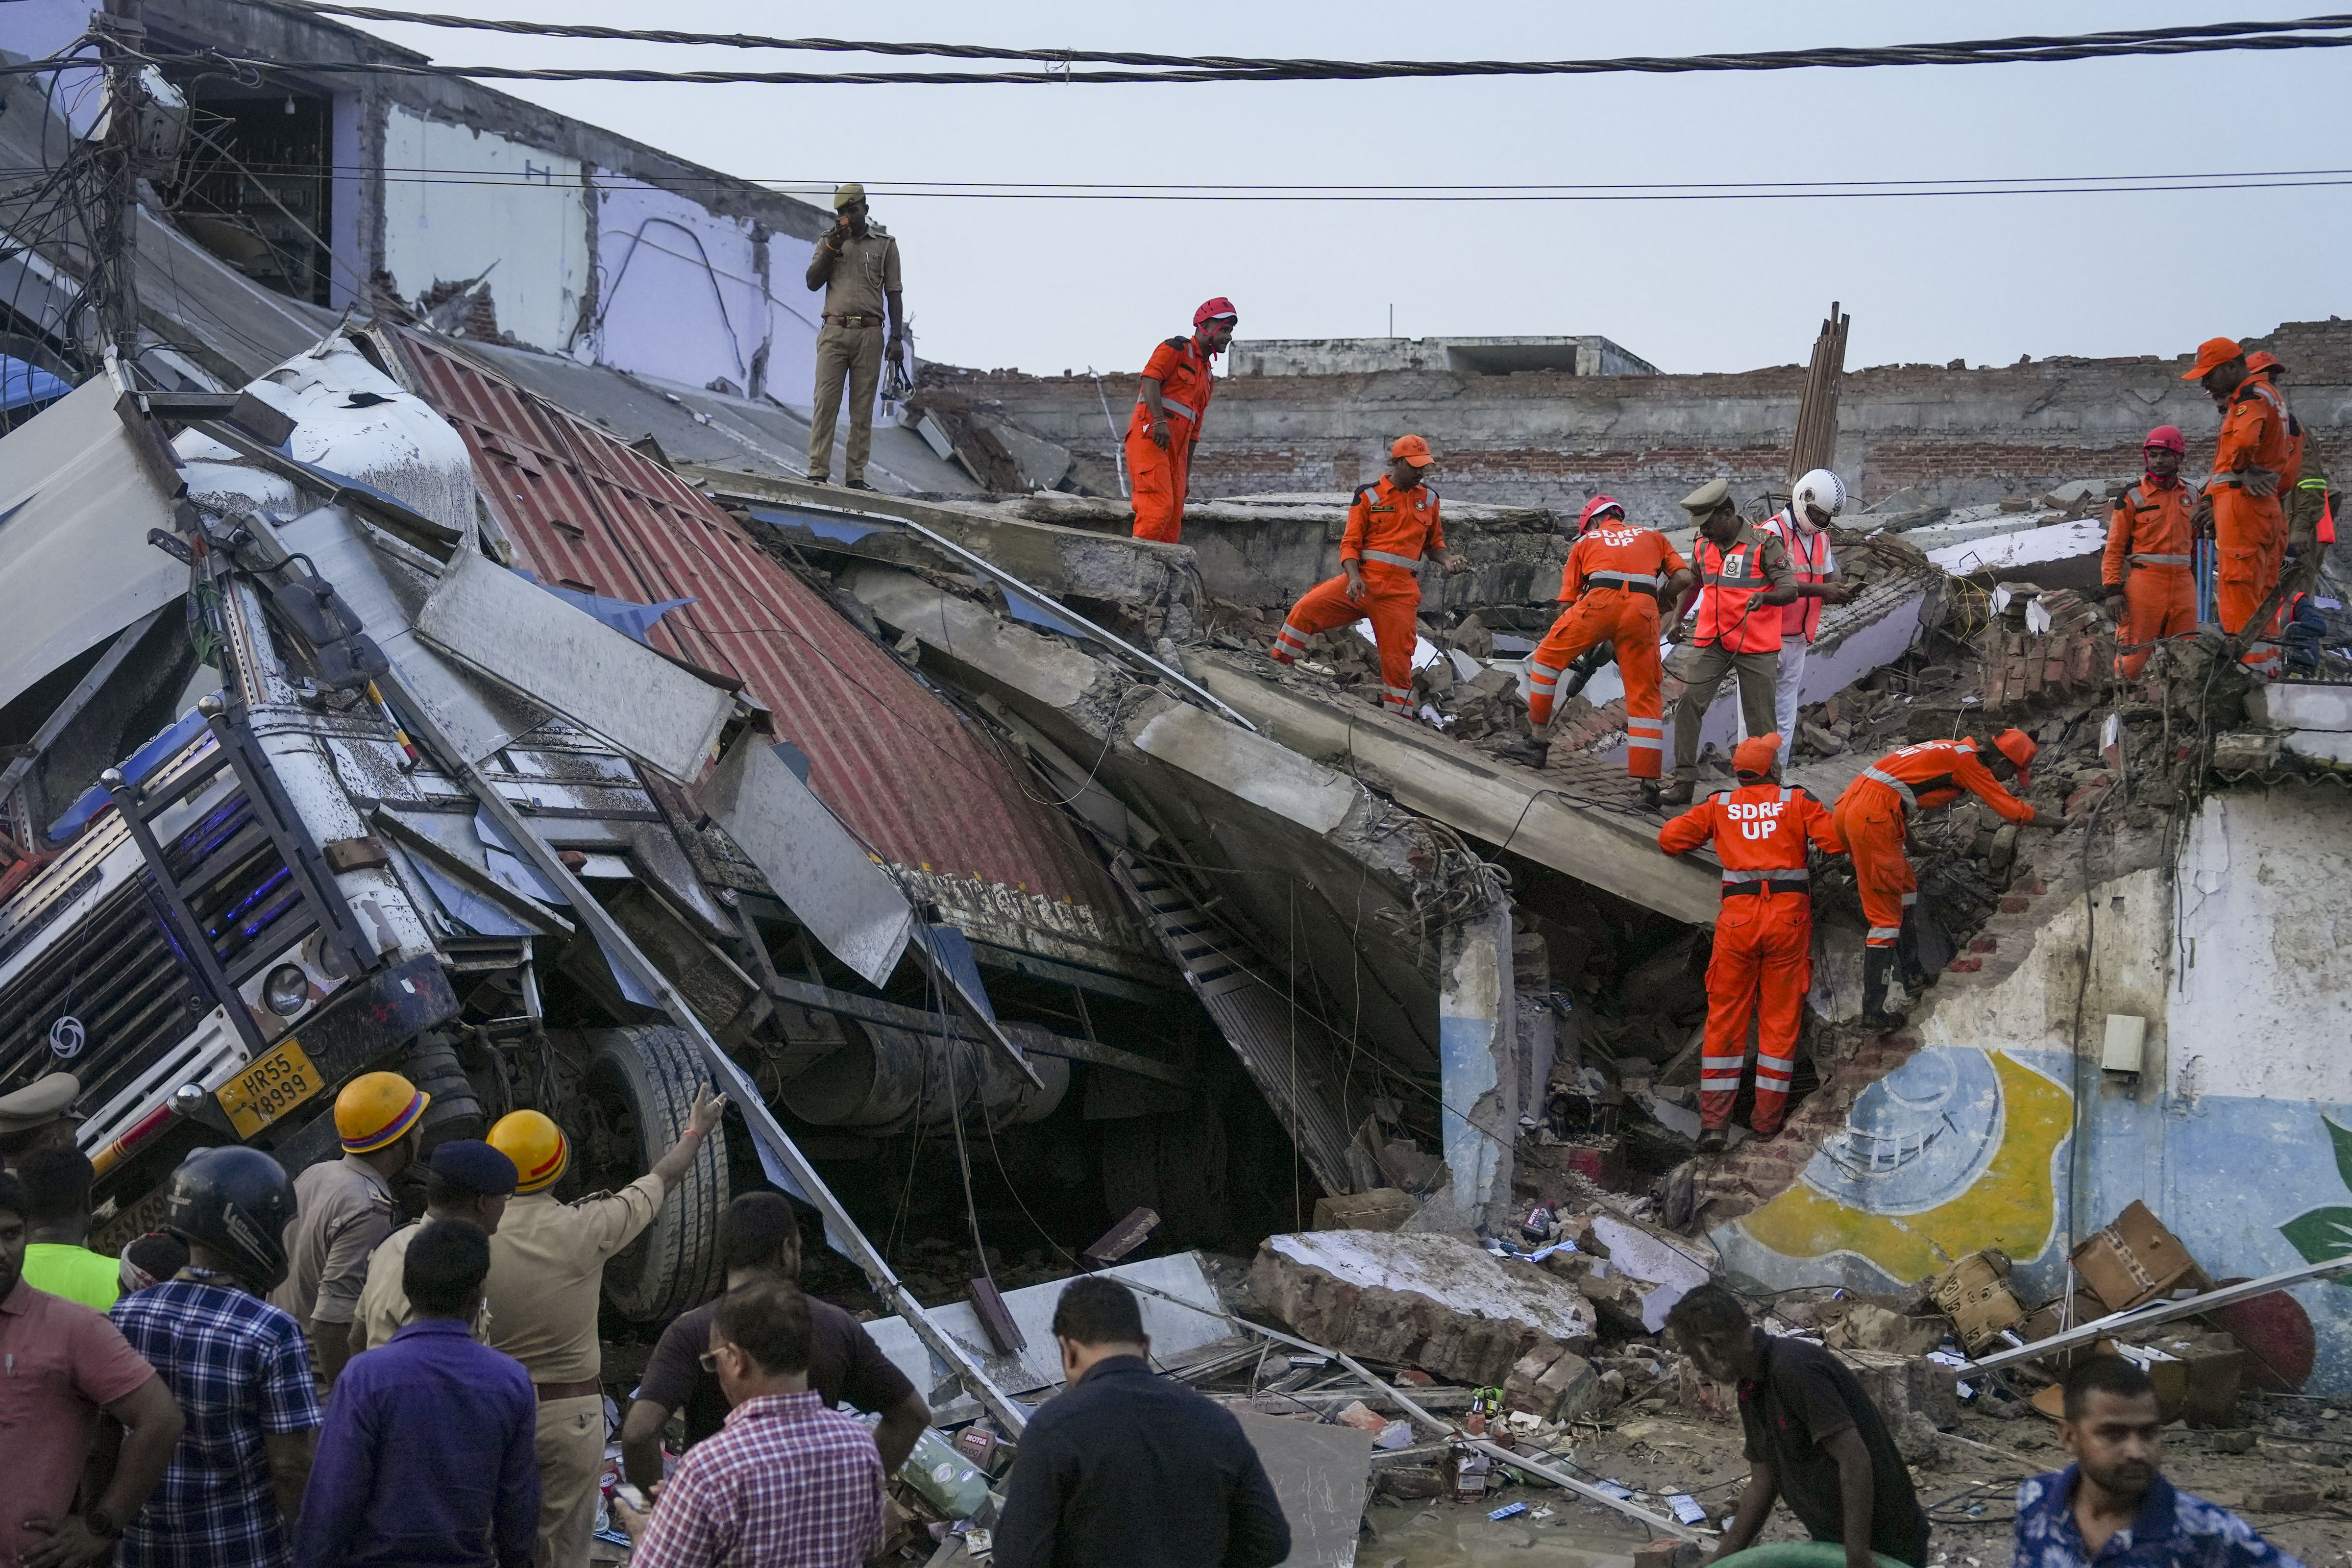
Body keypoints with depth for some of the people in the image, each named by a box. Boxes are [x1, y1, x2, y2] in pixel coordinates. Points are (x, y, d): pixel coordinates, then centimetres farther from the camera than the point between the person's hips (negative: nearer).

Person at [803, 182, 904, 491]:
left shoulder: (885, 244, 11)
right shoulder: (829, 240, 13)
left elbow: (894, 293, 10)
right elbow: (813, 283, 5)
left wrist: (897, 337, 2)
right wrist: (831, 248, -6)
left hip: (869, 334, 0)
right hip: (834, 332, 0)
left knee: (863, 407, -1)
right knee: (826, 402, -7)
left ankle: (855, 475, 0)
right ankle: (818, 472, -7)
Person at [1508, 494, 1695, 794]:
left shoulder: (1586, 542, 29)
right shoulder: (1653, 536, 32)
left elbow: (1568, 601, 25)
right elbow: (1684, 578, 18)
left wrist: (1570, 650, 34)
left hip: (1600, 601, -2)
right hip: (1643, 611, 2)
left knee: (1547, 657, 18)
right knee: (1645, 695, 7)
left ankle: (1538, 741, 18)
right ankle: (1649, 782, 2)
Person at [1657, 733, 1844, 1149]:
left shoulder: (1719, 806, 7)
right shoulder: (1797, 801, 3)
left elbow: (1669, 839, 10)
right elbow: (1838, 841, -3)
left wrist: (1705, 839, 29)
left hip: (1738, 916, 1)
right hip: (1789, 914, -1)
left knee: (1725, 1014, 7)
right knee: (1781, 1015, 9)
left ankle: (1714, 1119, 1)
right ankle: (1768, 1116, 13)